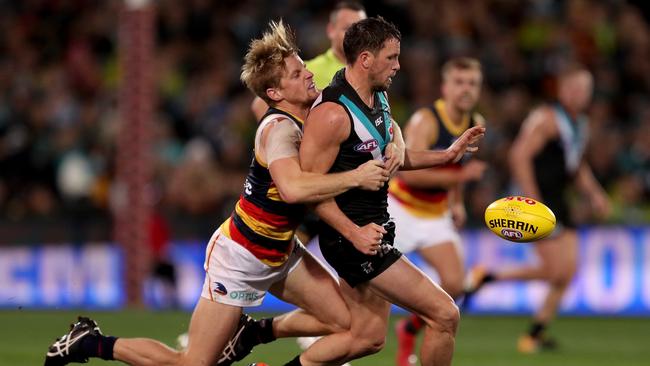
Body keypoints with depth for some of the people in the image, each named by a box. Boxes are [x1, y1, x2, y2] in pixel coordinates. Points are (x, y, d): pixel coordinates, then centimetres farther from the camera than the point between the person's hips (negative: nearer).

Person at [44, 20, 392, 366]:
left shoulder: (314, 116, -1)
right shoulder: (279, 128, -25)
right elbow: (292, 188, -45)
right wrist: (354, 177, -37)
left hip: (280, 253, 9)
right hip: (240, 257, -9)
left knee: (345, 321, 2)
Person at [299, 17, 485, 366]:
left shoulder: (379, 98, 9)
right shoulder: (332, 113, -21)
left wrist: (447, 155, 12)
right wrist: (353, 233, -28)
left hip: (370, 229, 10)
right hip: (352, 235, -10)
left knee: (368, 336, 15)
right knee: (444, 315, -9)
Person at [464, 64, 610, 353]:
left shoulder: (579, 123, 16)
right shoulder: (547, 118, -13)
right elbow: (519, 155, -20)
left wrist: (595, 194, 18)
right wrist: (532, 200, -24)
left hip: (558, 202, 9)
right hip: (538, 201, -9)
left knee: (568, 269, 0)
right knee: (554, 271, -12)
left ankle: (535, 333, 8)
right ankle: (487, 277, 5)